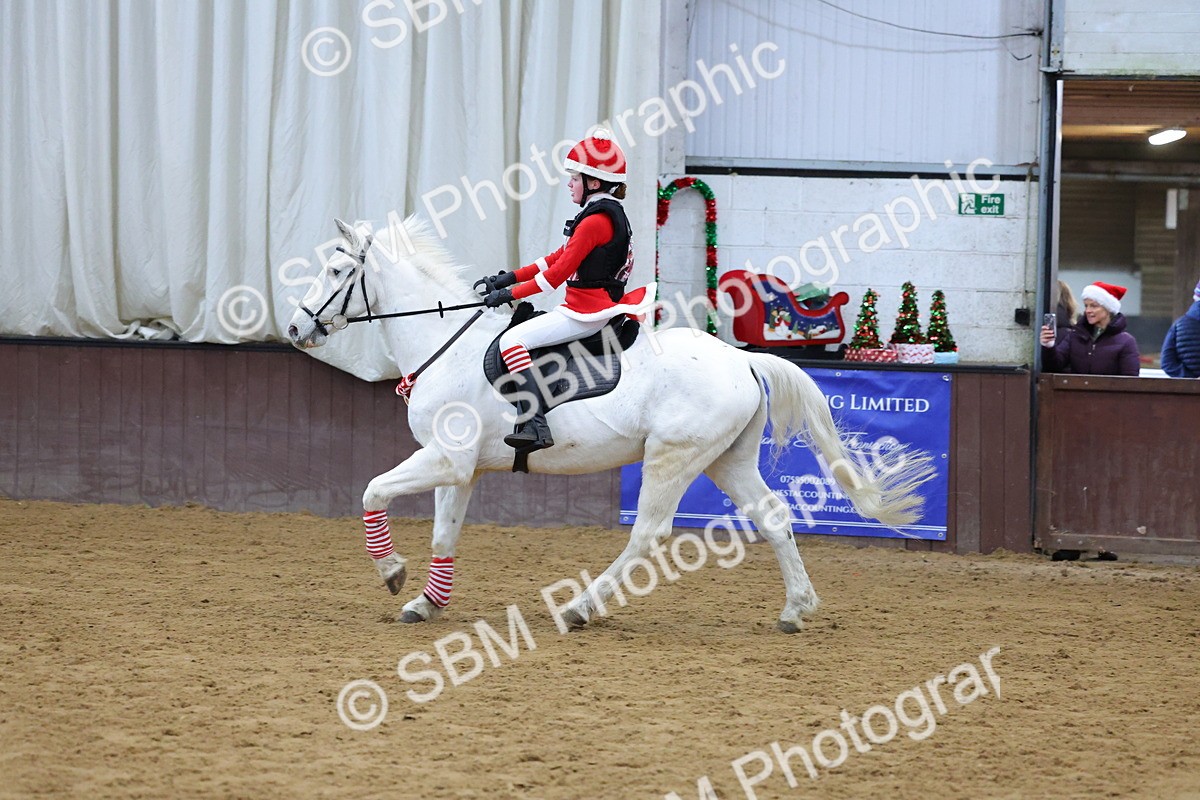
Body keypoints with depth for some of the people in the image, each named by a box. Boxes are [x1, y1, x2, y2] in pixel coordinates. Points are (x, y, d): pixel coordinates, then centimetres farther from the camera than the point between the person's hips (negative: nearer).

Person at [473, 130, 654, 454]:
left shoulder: (595, 221, -17)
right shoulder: (609, 214, 16)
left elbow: (559, 272, -19)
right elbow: (559, 257, 18)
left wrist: (510, 293, -14)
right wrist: (509, 278, 14)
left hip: (587, 311, -11)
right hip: (593, 307, 11)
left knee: (512, 339, -19)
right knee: (516, 336, 22)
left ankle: (536, 426, -28)